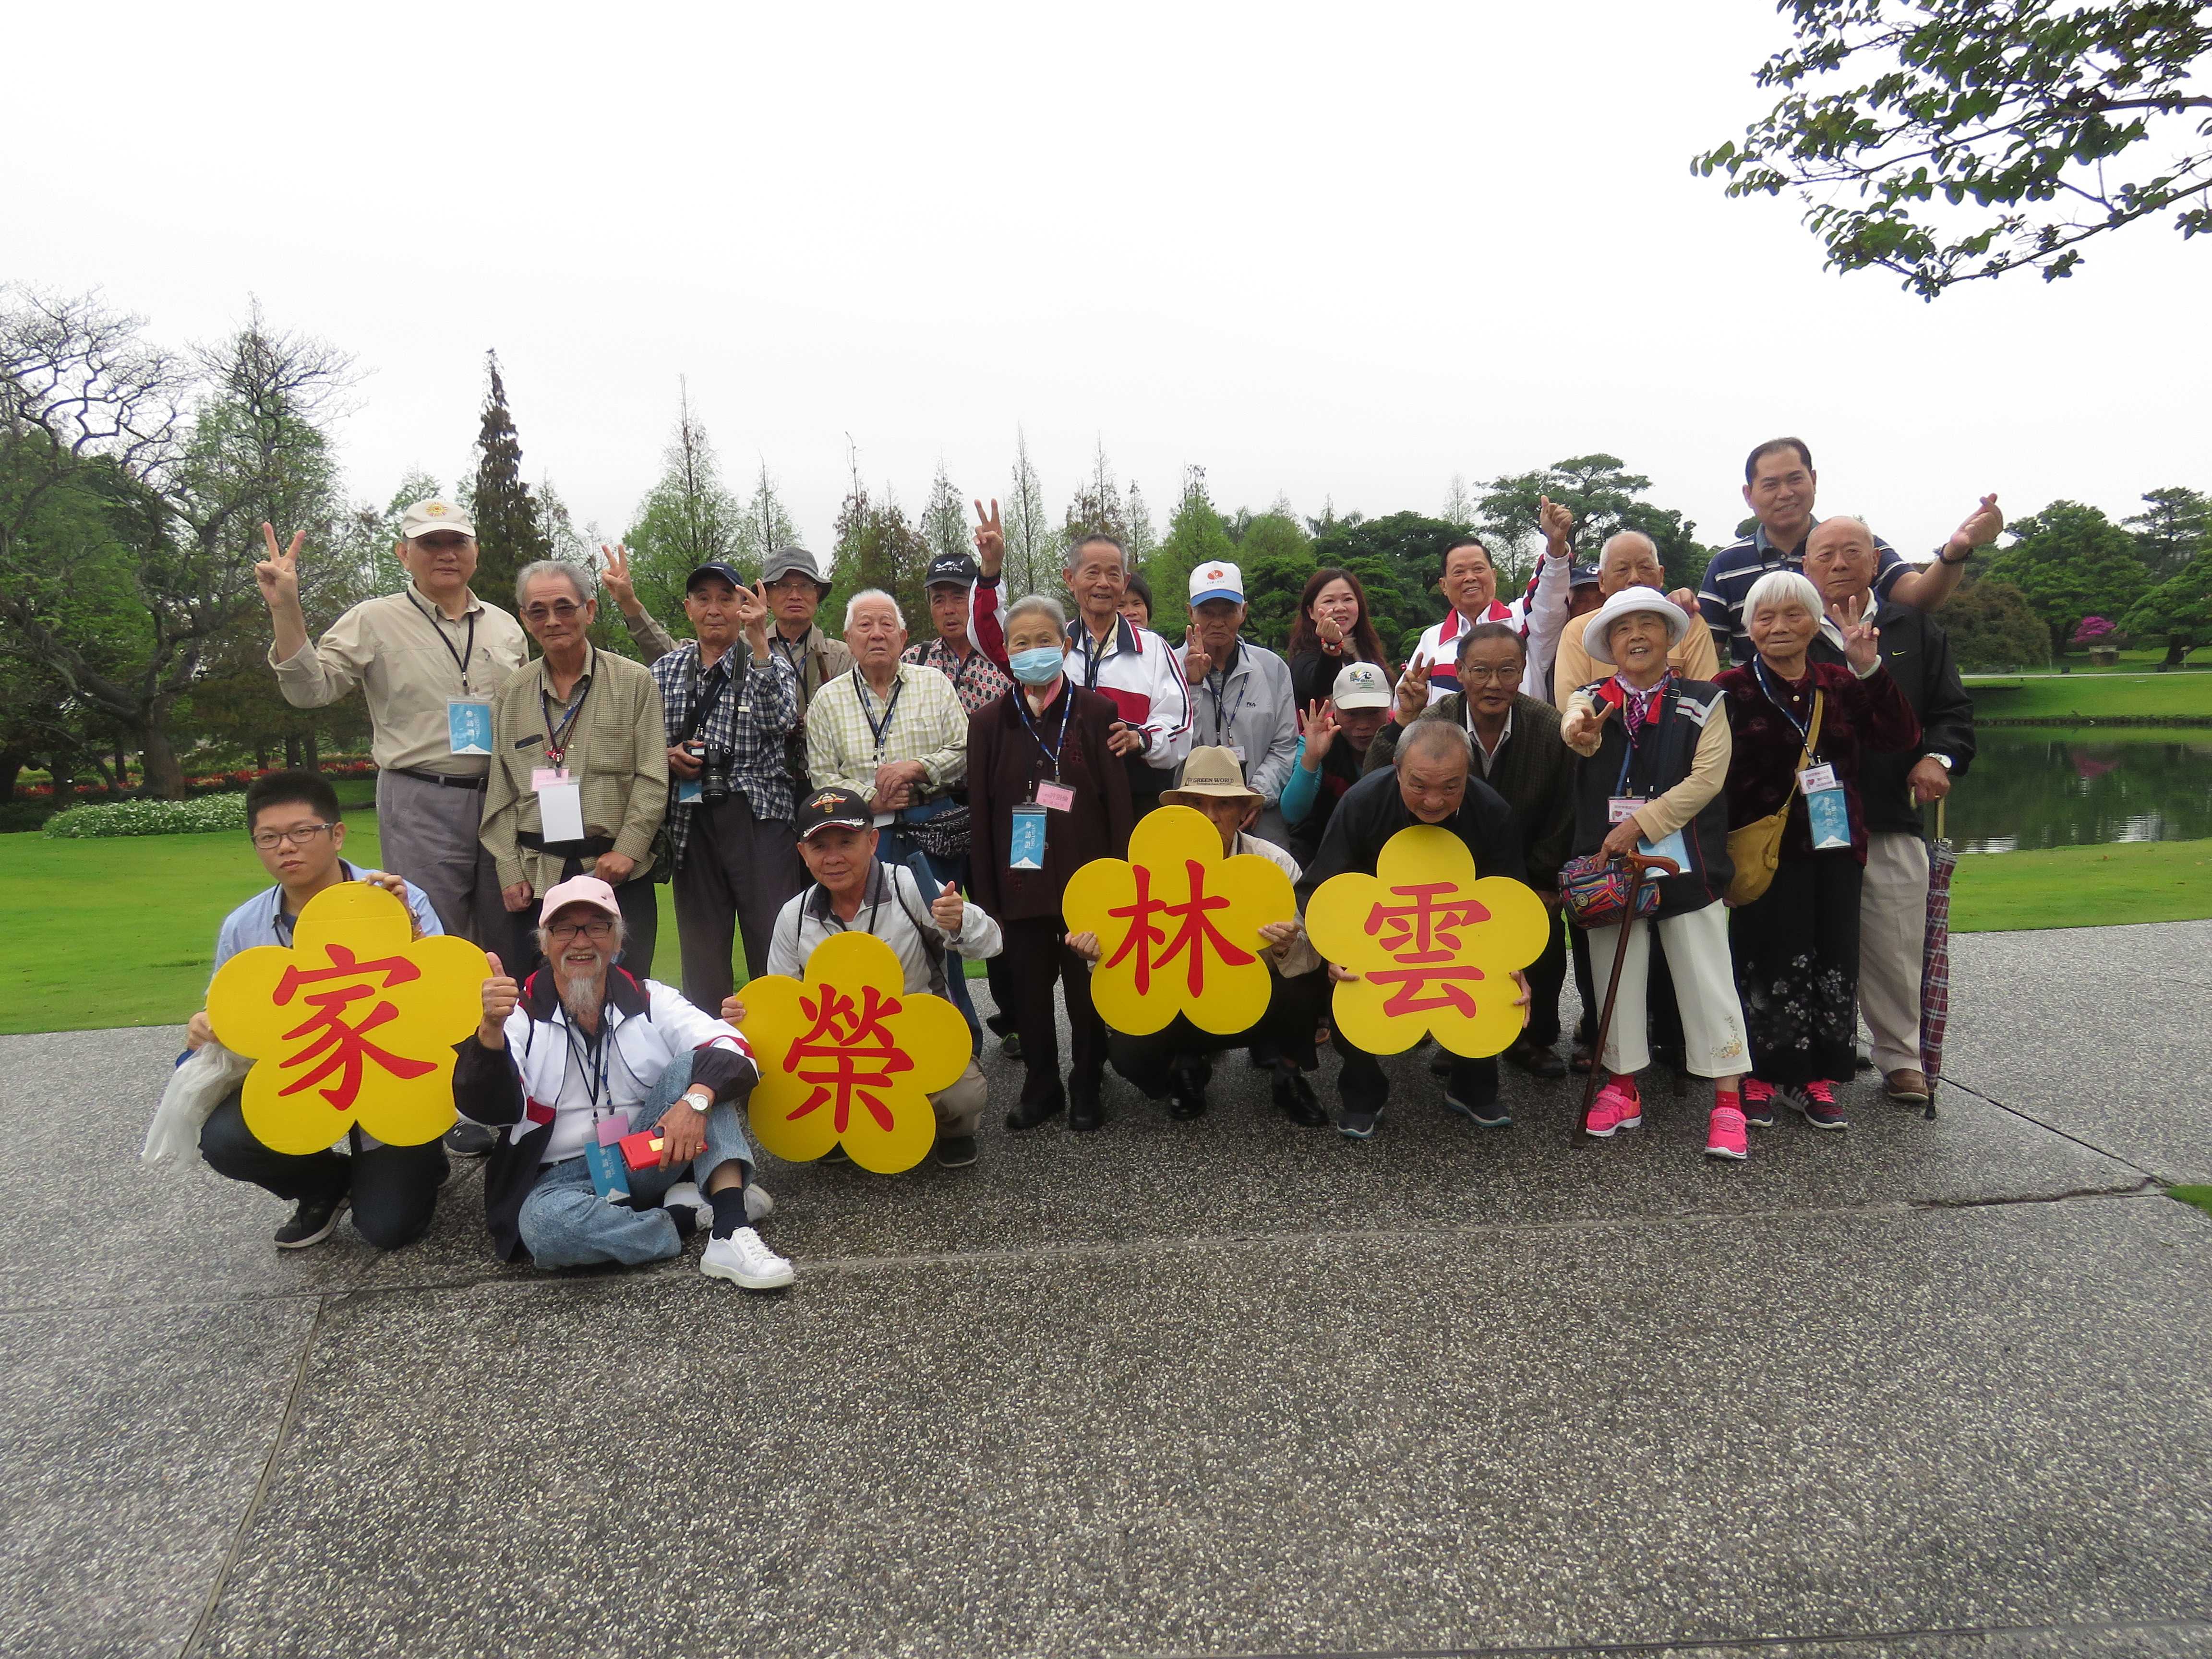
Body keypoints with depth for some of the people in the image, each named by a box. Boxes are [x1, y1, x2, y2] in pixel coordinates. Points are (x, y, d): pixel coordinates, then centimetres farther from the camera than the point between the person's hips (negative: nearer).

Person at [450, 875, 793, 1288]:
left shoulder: (648, 999, 1)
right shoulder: (522, 1014, -2)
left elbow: (733, 1052, -12)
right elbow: (489, 1108, -17)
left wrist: (697, 1100, -34)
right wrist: (492, 1030, -38)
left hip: (650, 1159, 2)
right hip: (565, 1178, -2)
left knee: (696, 1063, -20)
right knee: (544, 1224, -36)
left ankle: (731, 1234, -32)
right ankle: (696, 1213, -17)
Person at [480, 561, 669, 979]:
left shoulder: (634, 683, 2)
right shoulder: (511, 696, 11)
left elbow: (652, 778, -3)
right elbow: (500, 795, 10)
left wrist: (627, 850, -12)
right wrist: (510, 871, 2)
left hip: (619, 871, -2)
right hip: (537, 877, 3)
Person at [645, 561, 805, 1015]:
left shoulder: (769, 664, 5)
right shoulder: (665, 671, 14)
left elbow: (780, 722, -16)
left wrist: (759, 642, -21)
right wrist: (667, 755, -2)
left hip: (758, 818, -3)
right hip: (690, 821, 3)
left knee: (775, 945, -7)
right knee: (701, 949, 8)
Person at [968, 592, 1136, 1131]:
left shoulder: (1096, 714, 0)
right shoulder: (990, 723, 5)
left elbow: (1117, 805, -2)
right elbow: (980, 815, 5)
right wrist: (985, 898, 0)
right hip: (1020, 884, 2)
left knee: (1087, 992, 7)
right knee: (1029, 993, 8)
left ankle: (1086, 1090, 23)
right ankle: (1040, 1087, 25)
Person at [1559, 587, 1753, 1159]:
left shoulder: (1703, 702, 2)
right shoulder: (1592, 698, 6)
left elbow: (1707, 778, -7)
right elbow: (1575, 725, -18)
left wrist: (1640, 823, -15)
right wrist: (1583, 733, -44)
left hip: (1684, 862, -2)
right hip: (1609, 862, 2)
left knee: (1706, 978, -3)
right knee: (1616, 974, 8)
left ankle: (1728, 1102, 1)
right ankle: (1622, 1088, 20)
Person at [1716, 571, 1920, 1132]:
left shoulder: (1841, 685, 11)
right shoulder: (1732, 690, -2)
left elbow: (1901, 737, -4)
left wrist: (1870, 670, -11)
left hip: (1835, 848, 4)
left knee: (1834, 963, 5)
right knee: (1771, 964, -4)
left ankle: (1817, 1079, 15)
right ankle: (1760, 1078, 9)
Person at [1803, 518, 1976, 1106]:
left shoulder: (1917, 631, 13)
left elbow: (1953, 710, 10)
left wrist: (1939, 757, -7)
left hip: (1894, 821, 2)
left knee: (1897, 949, 6)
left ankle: (1901, 1059, 21)